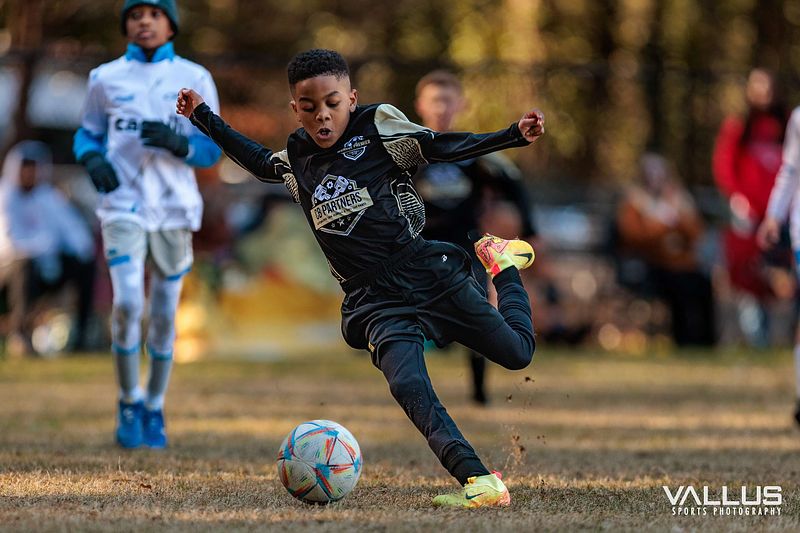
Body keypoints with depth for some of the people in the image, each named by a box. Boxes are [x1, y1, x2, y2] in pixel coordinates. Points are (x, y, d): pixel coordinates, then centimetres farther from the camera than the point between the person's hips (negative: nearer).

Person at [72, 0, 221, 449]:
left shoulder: (195, 79, 3)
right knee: (127, 303, -17)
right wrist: (92, 158, -9)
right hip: (124, 205, -1)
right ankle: (130, 402, 2)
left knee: (165, 314, 5)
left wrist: (177, 143, -20)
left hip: (175, 209, 1)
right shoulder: (106, 78, 5)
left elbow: (211, 150, 1)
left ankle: (154, 409, 22)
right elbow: (88, 133, 14)